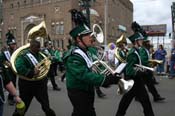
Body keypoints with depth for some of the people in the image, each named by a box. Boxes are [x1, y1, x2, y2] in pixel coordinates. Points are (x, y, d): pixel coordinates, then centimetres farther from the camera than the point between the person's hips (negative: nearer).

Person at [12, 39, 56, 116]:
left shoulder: (39, 54, 4)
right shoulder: (23, 56, -18)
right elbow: (19, 68, -33)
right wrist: (32, 73, -33)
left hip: (40, 84, 6)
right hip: (27, 84, -6)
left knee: (45, 103, 19)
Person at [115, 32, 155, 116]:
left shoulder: (134, 51, 10)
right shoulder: (133, 53, -20)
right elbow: (129, 71, -26)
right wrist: (144, 73, -25)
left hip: (134, 80, 10)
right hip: (135, 81, -10)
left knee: (126, 99, 16)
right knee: (145, 100, 1)